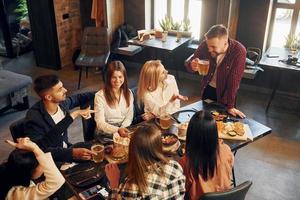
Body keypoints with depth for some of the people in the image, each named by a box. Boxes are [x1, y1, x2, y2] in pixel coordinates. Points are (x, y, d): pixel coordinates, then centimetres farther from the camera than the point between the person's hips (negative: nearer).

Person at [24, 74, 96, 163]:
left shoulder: (61, 102, -8)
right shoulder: (34, 119, -25)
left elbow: (77, 98, 14)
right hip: (50, 160, -6)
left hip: (65, 149, 7)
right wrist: (71, 153, -34)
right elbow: (41, 151, -26)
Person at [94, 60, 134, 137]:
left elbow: (129, 116, 7)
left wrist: (122, 128, -12)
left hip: (124, 132, 4)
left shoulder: (128, 93, 6)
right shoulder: (100, 96, -9)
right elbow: (100, 123, -13)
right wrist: (118, 130, -28)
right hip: (106, 134, -4)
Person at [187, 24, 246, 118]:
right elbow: (191, 62, -10)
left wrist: (230, 106, -25)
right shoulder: (205, 45, -22)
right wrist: (192, 65, -36)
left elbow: (234, 81, -28)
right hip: (208, 88, 3)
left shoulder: (239, 51, -31)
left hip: (226, 91, -3)